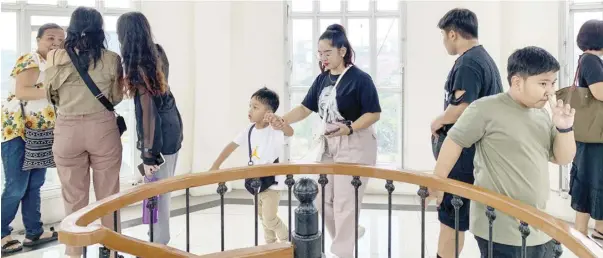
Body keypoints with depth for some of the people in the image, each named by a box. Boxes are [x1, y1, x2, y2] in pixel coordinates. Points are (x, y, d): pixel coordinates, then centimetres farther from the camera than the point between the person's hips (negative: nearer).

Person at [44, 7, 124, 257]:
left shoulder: (56, 57, -2)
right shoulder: (111, 59, -3)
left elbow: (50, 95, 10)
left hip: (68, 130, 0)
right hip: (103, 128, 0)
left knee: (74, 197, 9)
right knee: (108, 195, 11)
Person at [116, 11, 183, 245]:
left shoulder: (138, 64, -18)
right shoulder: (158, 53, 4)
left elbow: (148, 111, -20)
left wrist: (148, 154, -18)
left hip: (159, 135, -9)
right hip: (172, 126, 9)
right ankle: (161, 241, 30)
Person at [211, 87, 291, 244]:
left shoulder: (274, 130, -21)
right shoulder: (249, 130, -3)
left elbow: (290, 132, -42)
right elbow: (232, 146, -2)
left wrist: (279, 122, -64)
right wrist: (216, 165, -7)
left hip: (271, 181, -7)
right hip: (255, 181, 7)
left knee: (270, 219, -5)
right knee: (262, 217, 19)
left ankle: (287, 242, 20)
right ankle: (271, 245, 36)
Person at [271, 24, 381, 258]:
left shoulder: (359, 78, -13)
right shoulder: (322, 79, 7)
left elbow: (374, 113, -14)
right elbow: (305, 108, 6)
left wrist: (349, 128, -28)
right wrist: (283, 120, -11)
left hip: (355, 146, -7)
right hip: (328, 144, 7)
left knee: (345, 203, -3)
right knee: (322, 200, 11)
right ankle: (350, 234, 34)